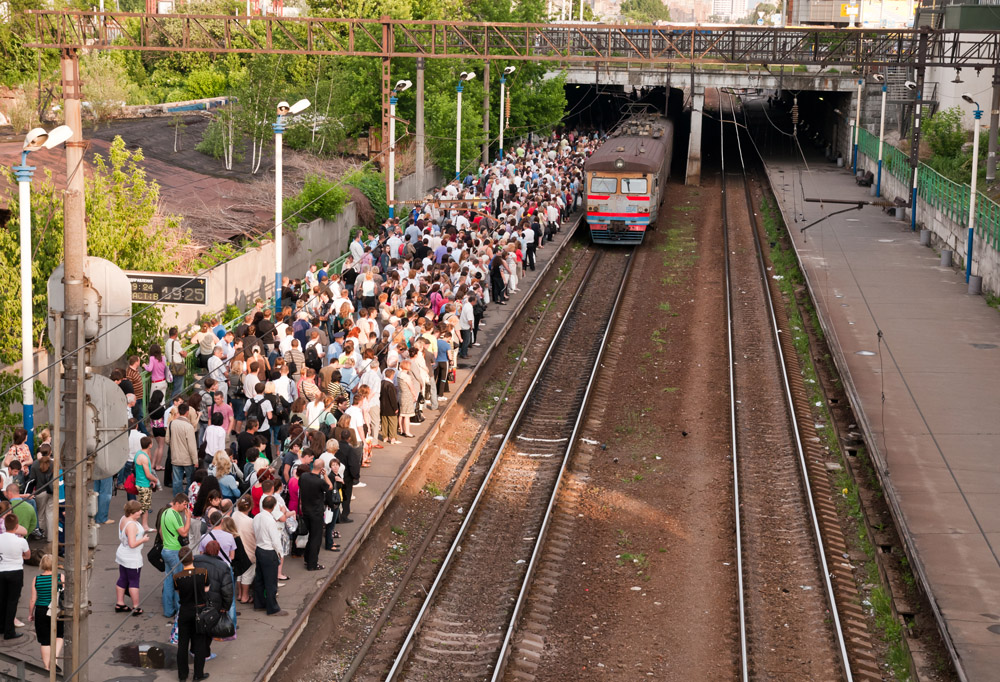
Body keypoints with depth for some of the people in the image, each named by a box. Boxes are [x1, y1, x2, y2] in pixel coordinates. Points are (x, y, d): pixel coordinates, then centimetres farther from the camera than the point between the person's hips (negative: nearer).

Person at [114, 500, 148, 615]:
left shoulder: (123, 519, 2)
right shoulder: (131, 525, -28)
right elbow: (132, 544, -33)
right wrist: (144, 539, -18)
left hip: (122, 554, 9)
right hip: (132, 558, -9)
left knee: (122, 579, 17)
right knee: (134, 582, 2)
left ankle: (119, 604, 26)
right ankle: (136, 608, 10)